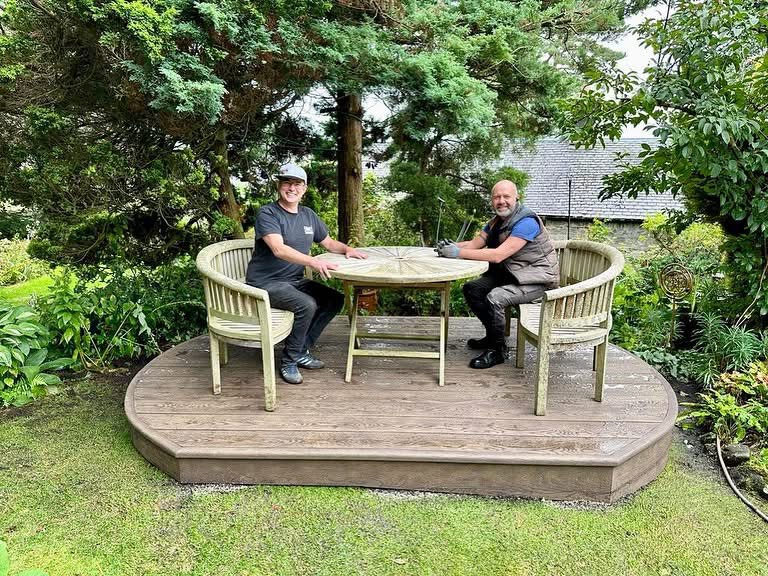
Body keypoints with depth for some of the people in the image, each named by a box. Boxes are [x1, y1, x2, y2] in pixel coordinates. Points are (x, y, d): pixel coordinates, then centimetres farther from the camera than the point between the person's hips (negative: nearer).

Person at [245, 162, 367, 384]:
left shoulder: (308, 215, 11)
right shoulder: (268, 213, -13)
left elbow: (328, 242, 21)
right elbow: (278, 249, -29)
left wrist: (347, 249, -2)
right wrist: (313, 262, -42)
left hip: (294, 280, 8)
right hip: (266, 282, -8)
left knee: (335, 300, -4)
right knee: (307, 305, -29)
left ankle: (302, 351, 4)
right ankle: (289, 360, -10)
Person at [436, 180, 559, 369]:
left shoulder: (526, 222, -23)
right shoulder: (497, 221, 7)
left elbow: (498, 255, -31)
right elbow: (474, 243, 4)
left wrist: (459, 253, -31)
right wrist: (451, 246, -17)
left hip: (537, 279, -9)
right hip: (510, 274, 9)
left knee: (495, 298, -30)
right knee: (471, 289, 3)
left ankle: (498, 350, -10)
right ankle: (493, 335, 19)